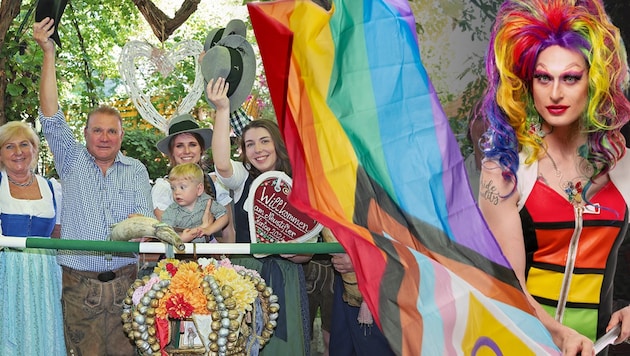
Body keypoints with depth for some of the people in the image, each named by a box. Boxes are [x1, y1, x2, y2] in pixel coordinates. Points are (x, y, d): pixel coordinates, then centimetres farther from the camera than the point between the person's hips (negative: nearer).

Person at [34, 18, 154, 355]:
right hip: (79, 282, -1)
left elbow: (145, 218, 3)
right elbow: (51, 117, -5)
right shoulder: (72, 160, 6)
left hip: (124, 280, 1)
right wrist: (48, 53, -12)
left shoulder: (136, 170, 9)